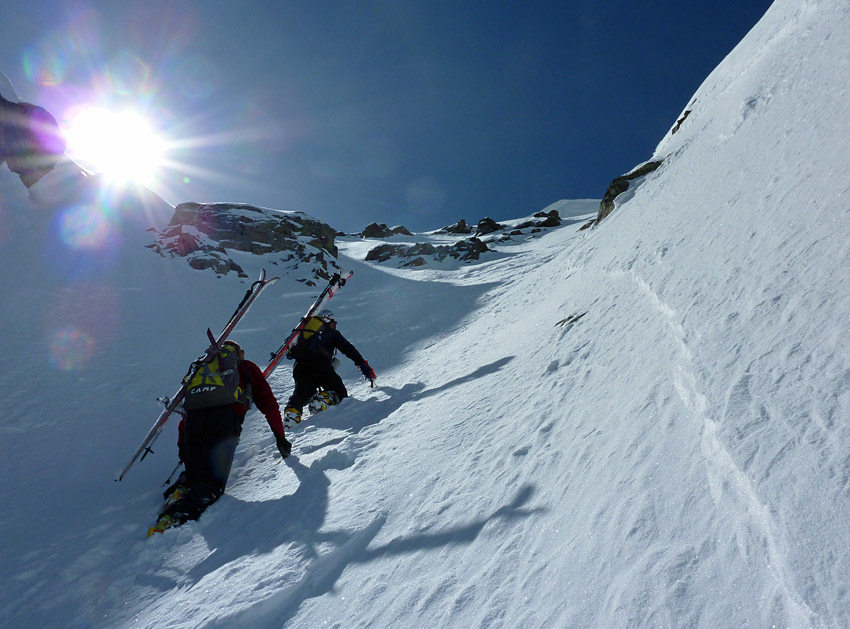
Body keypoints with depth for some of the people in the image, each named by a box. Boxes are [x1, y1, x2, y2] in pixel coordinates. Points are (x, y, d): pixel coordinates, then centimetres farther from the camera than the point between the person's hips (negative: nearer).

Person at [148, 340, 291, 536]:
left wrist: (181, 445, 33)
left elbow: (186, 410, 29)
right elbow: (268, 404, 20)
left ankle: (182, 487, -7)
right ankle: (181, 513, -28)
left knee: (194, 473, 22)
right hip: (225, 419, -4)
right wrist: (280, 438, 24)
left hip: (194, 417, 4)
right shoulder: (247, 368, 25)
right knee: (211, 483, -3)